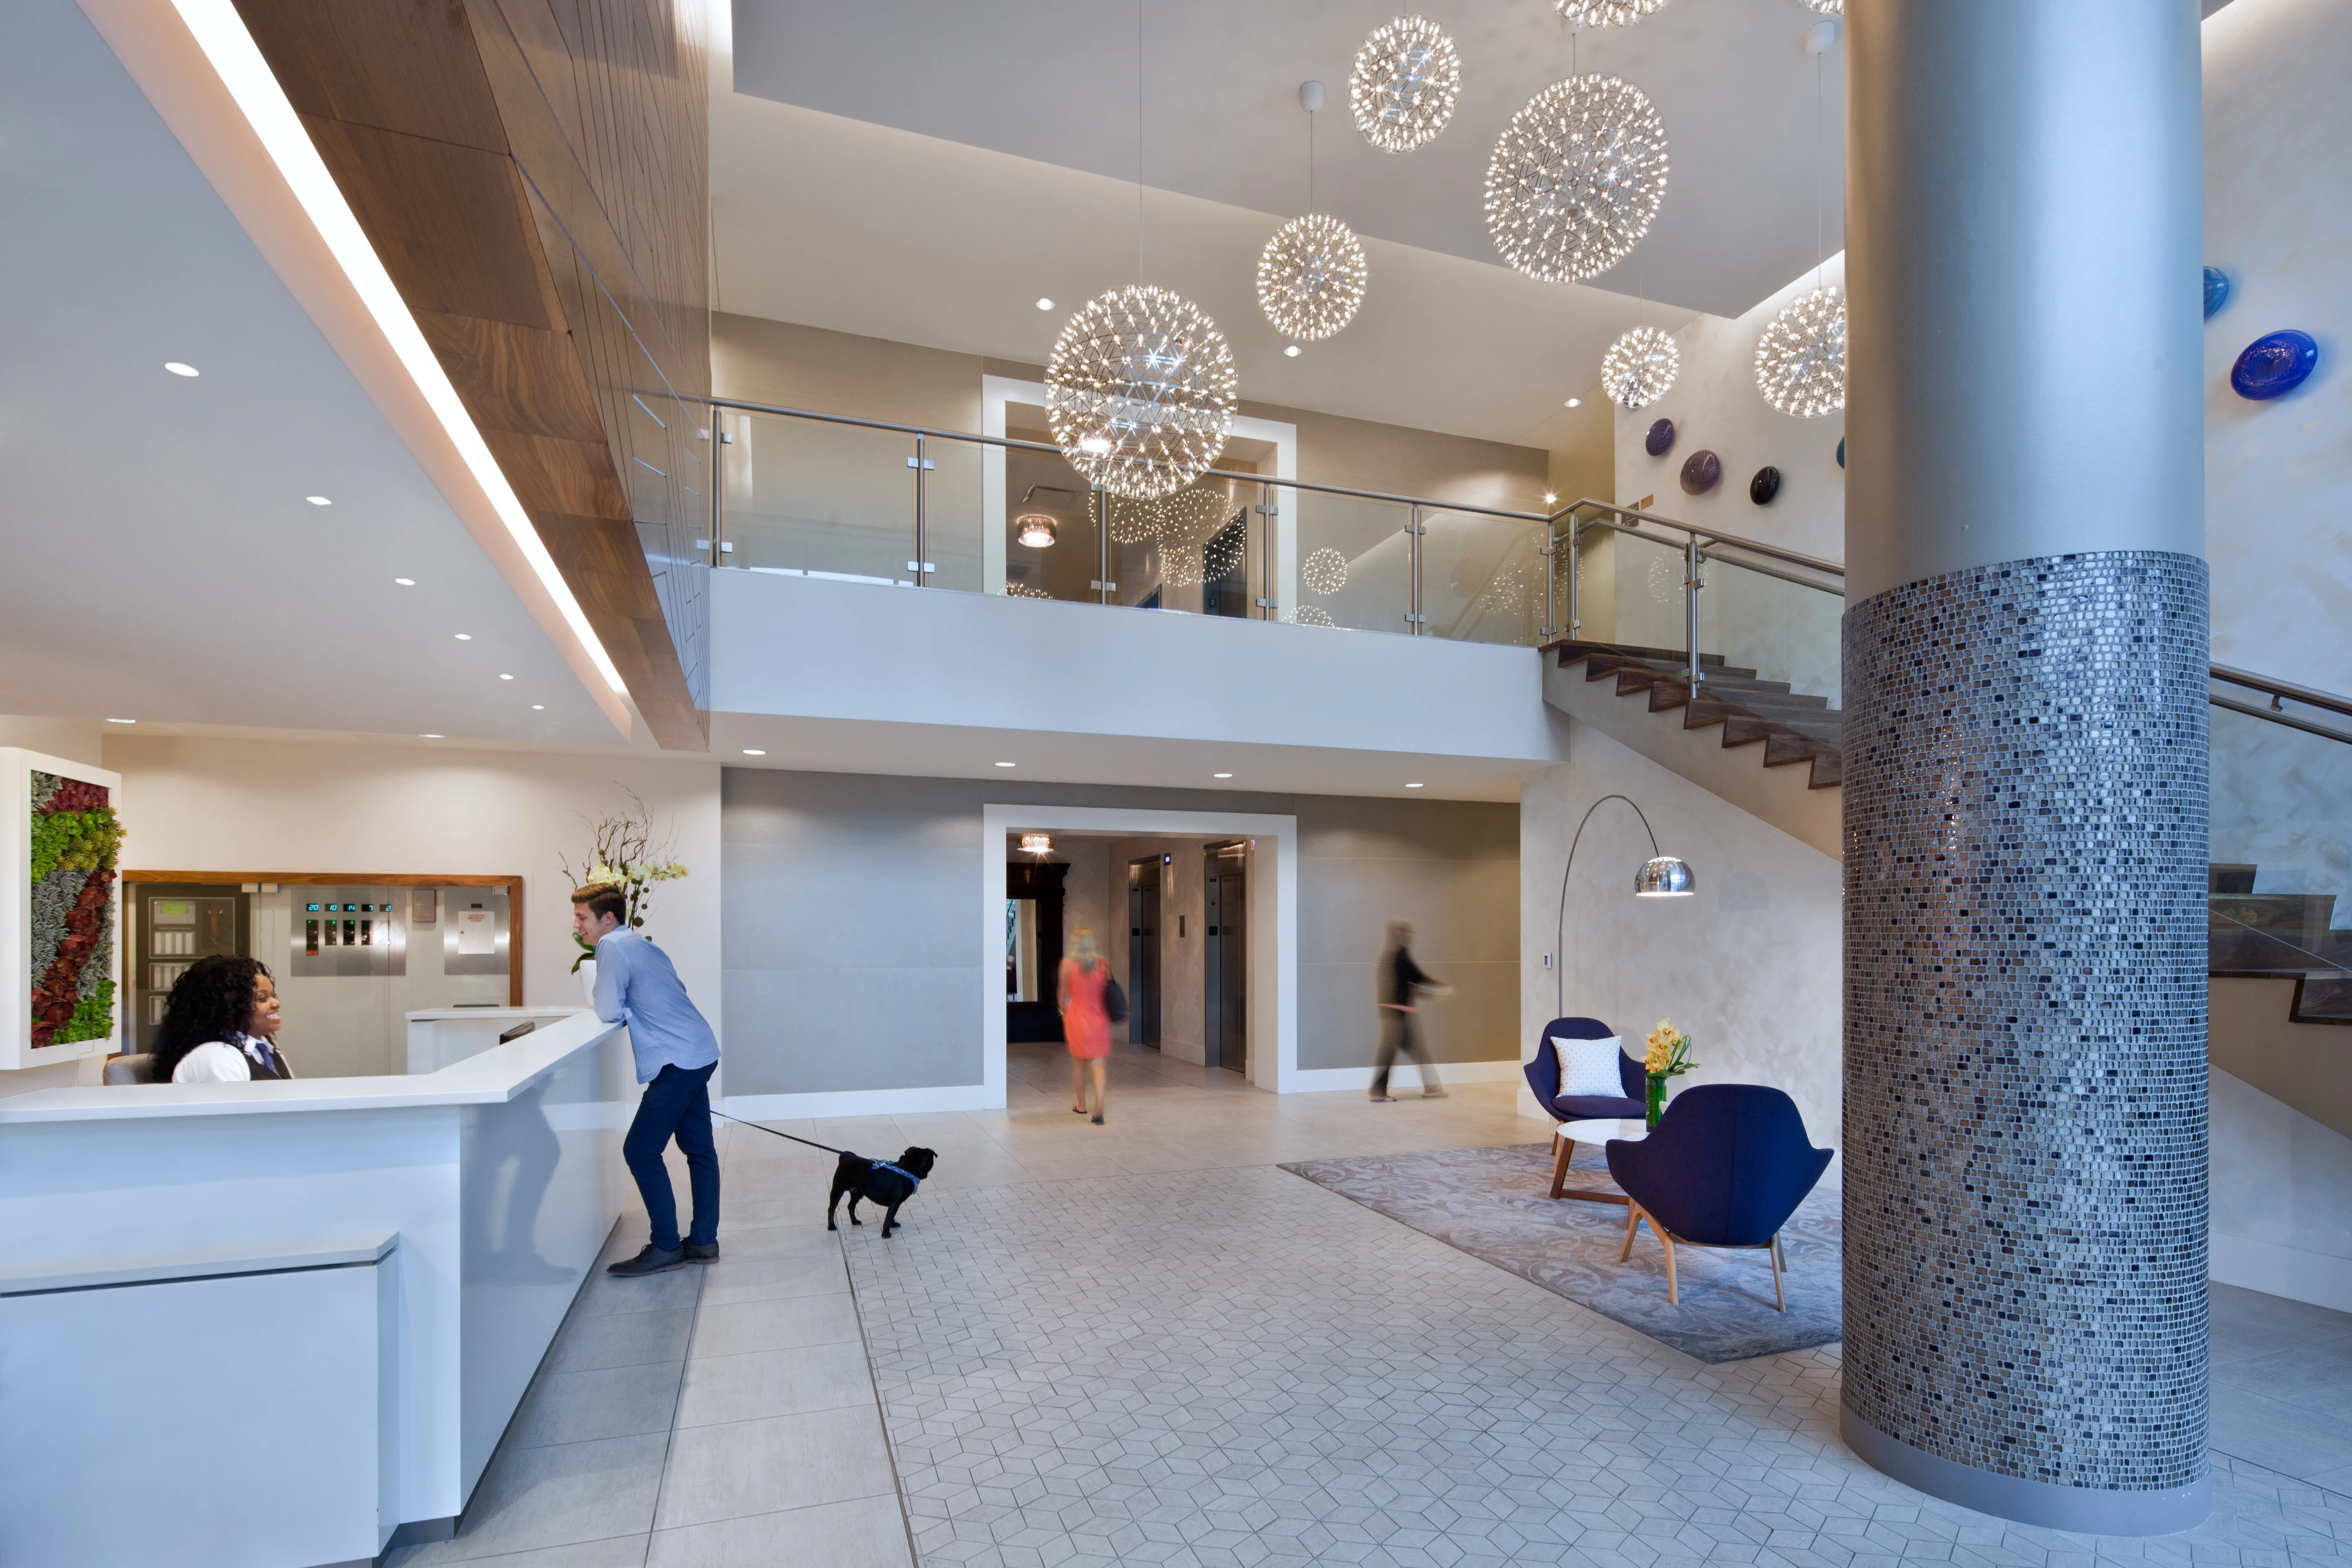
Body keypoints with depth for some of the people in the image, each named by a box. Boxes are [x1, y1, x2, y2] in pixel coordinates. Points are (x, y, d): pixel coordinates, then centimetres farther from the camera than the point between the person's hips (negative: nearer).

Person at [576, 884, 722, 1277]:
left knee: (640, 1152, -3)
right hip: (701, 1055, 10)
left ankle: (666, 1248, 3)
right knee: (699, 1149, 12)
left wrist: (623, 1009, 7)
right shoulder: (639, 943, 18)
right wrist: (633, 1008, 14)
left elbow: (609, 1012, -13)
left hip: (678, 1063, -10)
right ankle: (703, 1241, 19)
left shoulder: (612, 947, -11)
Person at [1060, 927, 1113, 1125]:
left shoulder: (1068, 964, -7)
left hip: (1076, 1018, -1)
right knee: (1098, 1064, 1)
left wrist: (1064, 1011, 19)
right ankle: (1099, 1105, -17)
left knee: (1078, 1063, 16)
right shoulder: (1102, 963, -3)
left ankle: (1081, 1105, 28)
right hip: (1099, 1018, 1)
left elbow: (1063, 993, 1)